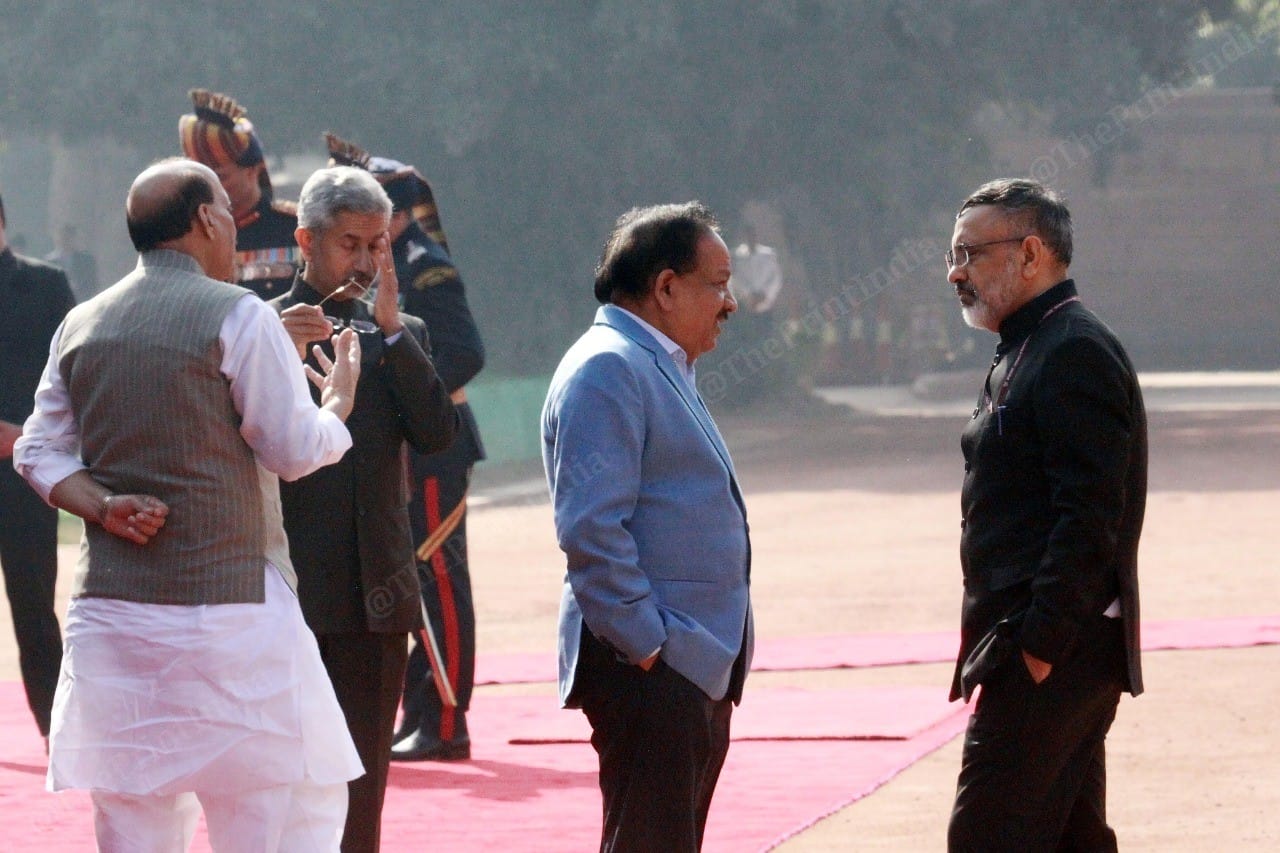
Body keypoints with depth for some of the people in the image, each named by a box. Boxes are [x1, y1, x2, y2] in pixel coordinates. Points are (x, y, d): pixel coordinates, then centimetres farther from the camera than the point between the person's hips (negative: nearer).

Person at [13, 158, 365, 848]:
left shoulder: (80, 326, 11)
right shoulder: (237, 317, -8)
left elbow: (39, 452, 10)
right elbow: (296, 449, -7)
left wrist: (103, 507, -2)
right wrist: (338, 400, 12)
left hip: (110, 607, 6)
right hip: (230, 604, -6)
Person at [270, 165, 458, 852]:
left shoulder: (403, 335, 13)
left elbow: (437, 433, -2)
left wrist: (390, 330, -8)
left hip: (375, 595, 4)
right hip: (288, 592, -3)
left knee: (362, 788, 6)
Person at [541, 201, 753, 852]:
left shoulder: (663, 368, 20)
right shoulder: (607, 369, -13)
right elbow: (590, 529, -21)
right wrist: (647, 644, -20)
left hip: (698, 669, 10)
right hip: (649, 671, -10)